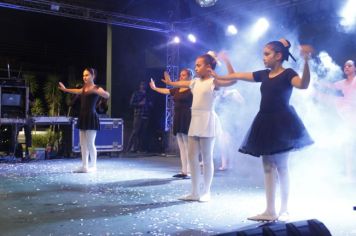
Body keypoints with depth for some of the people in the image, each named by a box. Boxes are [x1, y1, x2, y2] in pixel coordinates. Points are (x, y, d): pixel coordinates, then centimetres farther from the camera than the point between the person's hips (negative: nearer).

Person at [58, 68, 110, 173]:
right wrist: (65, 89, 46)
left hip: (91, 118, -8)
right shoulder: (84, 89, 15)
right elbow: (77, 91, 38)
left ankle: (93, 166, 5)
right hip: (83, 117, 8)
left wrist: (94, 90, -37)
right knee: (83, 144, 8)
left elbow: (107, 95, -25)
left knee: (90, 143, -6)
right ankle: (84, 166, 14)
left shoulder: (96, 88, -8)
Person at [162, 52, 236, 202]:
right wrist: (170, 82, 47)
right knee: (192, 156, 7)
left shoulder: (214, 82, -7)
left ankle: (206, 192, 12)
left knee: (206, 158, 0)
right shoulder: (195, 82, 15)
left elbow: (233, 80, -21)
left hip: (207, 121, -8)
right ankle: (195, 192, 16)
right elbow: (182, 84, 36)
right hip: (195, 121, 8)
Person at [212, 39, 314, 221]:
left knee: (281, 167, -1)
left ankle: (284, 211, 11)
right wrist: (220, 77, 24)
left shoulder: (288, 73, -9)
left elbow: (303, 85, -30)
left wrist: (306, 61, -43)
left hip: (281, 122, -7)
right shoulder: (264, 75, 11)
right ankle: (270, 211, 13)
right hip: (266, 122, 7)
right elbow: (239, 76, 19)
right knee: (268, 167, 7)